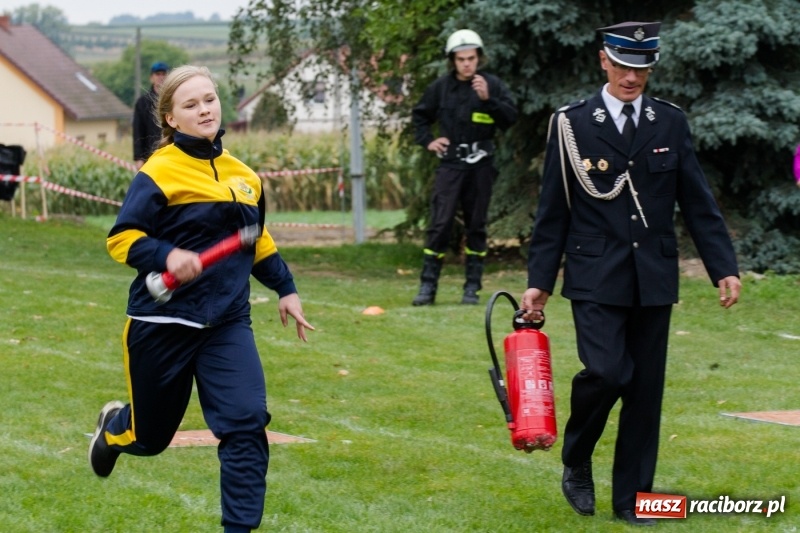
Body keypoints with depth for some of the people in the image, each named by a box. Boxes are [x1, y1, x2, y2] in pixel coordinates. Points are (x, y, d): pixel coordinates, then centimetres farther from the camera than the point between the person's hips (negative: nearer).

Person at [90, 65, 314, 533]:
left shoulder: (243, 176, 8)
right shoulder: (159, 173, -11)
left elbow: (258, 241, 23)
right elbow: (121, 239, -15)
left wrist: (286, 288, 17)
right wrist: (168, 256, -31)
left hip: (228, 323, 4)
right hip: (163, 323, -4)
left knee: (247, 424, -15)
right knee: (150, 437, 13)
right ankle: (114, 427, 50)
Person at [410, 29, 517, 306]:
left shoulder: (491, 84, -1)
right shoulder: (441, 87, 5)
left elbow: (511, 117, -10)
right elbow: (419, 115, 21)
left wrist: (488, 99, -21)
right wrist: (427, 140, 8)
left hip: (480, 165, 0)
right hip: (450, 163, 0)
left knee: (476, 226, 7)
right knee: (440, 223, -7)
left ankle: (472, 287, 13)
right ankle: (428, 285, -4)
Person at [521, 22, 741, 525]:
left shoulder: (671, 123, 6)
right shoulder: (573, 125, 0)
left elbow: (699, 204, 6)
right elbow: (553, 212, 2)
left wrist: (725, 268, -2)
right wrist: (539, 281, -1)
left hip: (654, 279, 3)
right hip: (597, 278, -3)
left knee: (646, 388, 4)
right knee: (607, 372, -17)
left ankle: (632, 498, 14)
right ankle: (576, 464, 9)